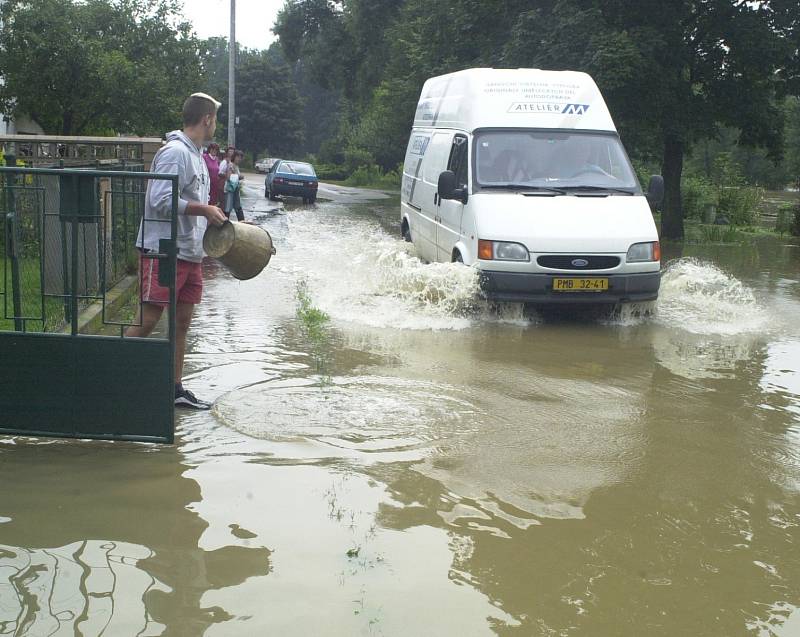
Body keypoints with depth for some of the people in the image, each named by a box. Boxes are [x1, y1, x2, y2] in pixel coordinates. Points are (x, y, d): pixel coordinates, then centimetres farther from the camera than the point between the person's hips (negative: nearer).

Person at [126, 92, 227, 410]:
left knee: (182, 322, 11)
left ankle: (176, 389, 19)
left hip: (190, 253, 10)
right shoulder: (174, 152, -15)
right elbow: (162, 201, -24)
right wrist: (205, 210, -19)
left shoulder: (196, 154, 16)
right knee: (147, 320, -6)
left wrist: (214, 216, 14)